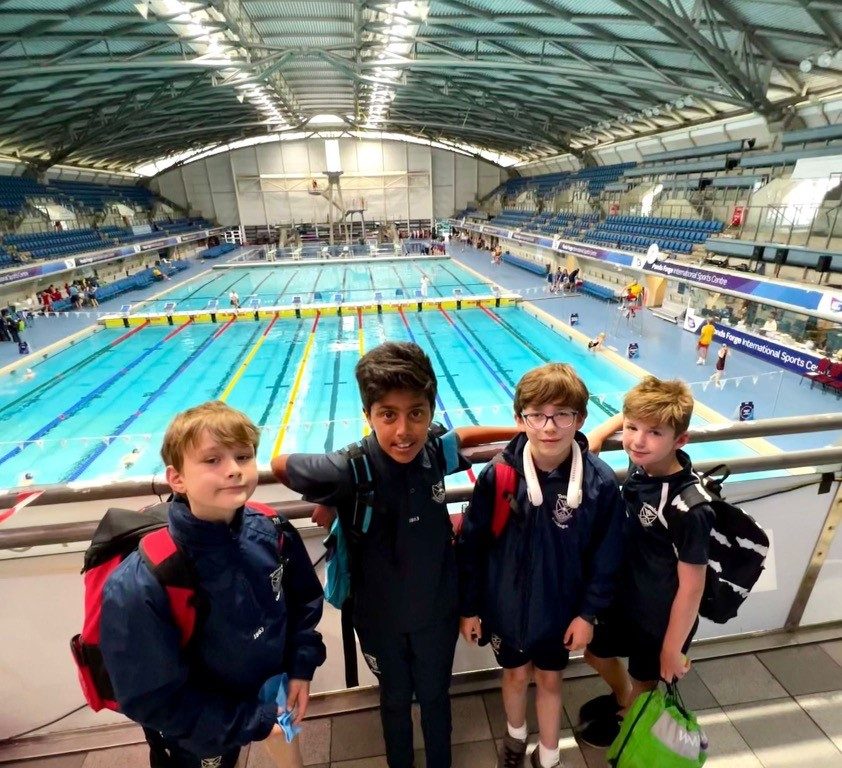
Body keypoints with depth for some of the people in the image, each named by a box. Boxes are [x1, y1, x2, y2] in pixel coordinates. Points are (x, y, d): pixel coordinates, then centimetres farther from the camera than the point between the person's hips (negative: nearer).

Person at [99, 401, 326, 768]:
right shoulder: (139, 587, -33)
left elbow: (305, 600, -2)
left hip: (273, 696, 4)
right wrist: (253, 724, -19)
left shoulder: (272, 533, -20)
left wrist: (301, 666, -8)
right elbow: (153, 700, -23)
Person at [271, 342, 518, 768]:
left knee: (435, 697, 25)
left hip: (437, 610, 2)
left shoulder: (435, 453, -19)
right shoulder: (349, 470, -30)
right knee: (395, 700, 26)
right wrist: (328, 503, -7)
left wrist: (523, 432, 7)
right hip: (380, 617, -2)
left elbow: (464, 435, 4)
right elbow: (280, 465, -14)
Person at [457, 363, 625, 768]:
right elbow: (470, 546, -12)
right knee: (516, 674, 25)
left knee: (549, 679, 23)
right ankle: (515, 735, 57)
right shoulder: (497, 475, -23)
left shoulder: (600, 482, -20)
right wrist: (468, 607, -5)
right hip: (506, 605, 0)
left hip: (561, 608, 0)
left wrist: (588, 613, -3)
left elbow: (606, 558, -7)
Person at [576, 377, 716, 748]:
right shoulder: (642, 464, -16)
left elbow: (691, 587, -23)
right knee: (597, 654, 29)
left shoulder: (689, 507, -34)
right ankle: (622, 699, 60)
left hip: (661, 619, -6)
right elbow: (634, 414, 5)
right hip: (625, 598, 7)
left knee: (643, 683, 23)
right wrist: (600, 432, -10)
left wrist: (673, 650, -13)